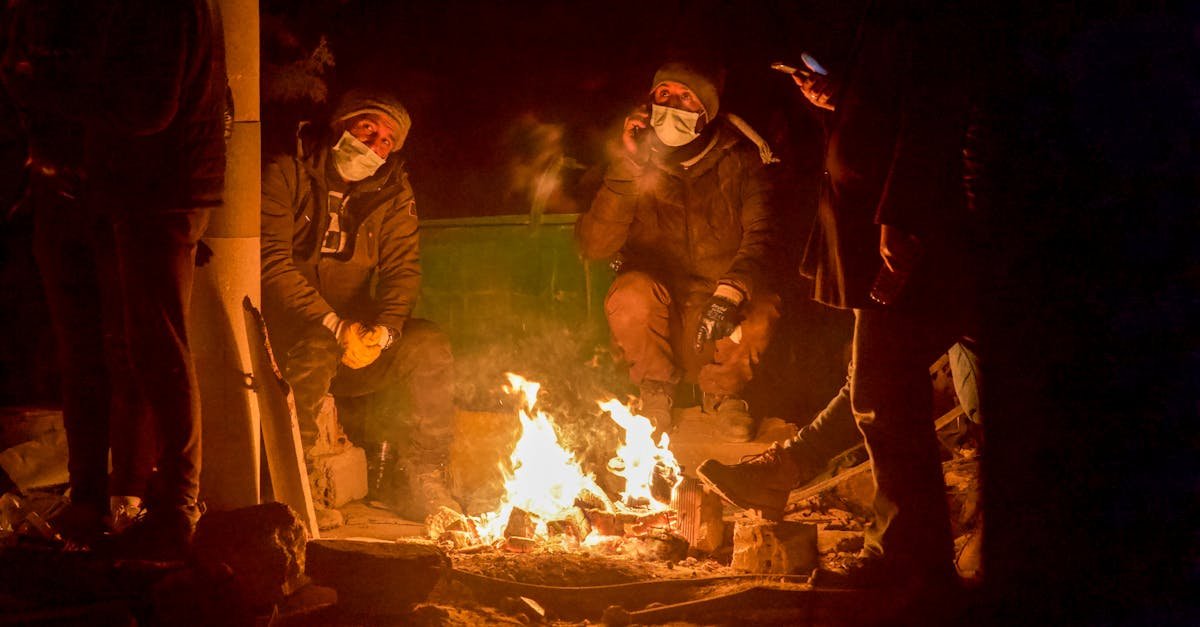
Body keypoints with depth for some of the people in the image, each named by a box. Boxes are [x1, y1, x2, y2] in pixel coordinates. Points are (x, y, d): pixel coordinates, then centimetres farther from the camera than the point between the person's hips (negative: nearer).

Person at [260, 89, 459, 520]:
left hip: (353, 328, 4)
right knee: (318, 346, -37)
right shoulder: (286, 175, -5)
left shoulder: (393, 193, 9)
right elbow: (271, 262, -15)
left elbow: (402, 269, 0)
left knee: (429, 346, -20)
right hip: (288, 328, -4)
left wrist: (383, 330, -21)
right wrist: (333, 324, -26)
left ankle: (427, 483, -15)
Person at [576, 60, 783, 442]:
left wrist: (731, 292, -29)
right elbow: (595, 246, -11)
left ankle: (724, 392, 2)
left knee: (761, 309, -32)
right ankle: (656, 392, -2)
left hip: (721, 311, 0)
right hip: (657, 314, 0)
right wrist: (627, 165, -20)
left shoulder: (739, 159, 0)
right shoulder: (633, 163, 0)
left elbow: (760, 234, -10)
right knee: (632, 293, -34)